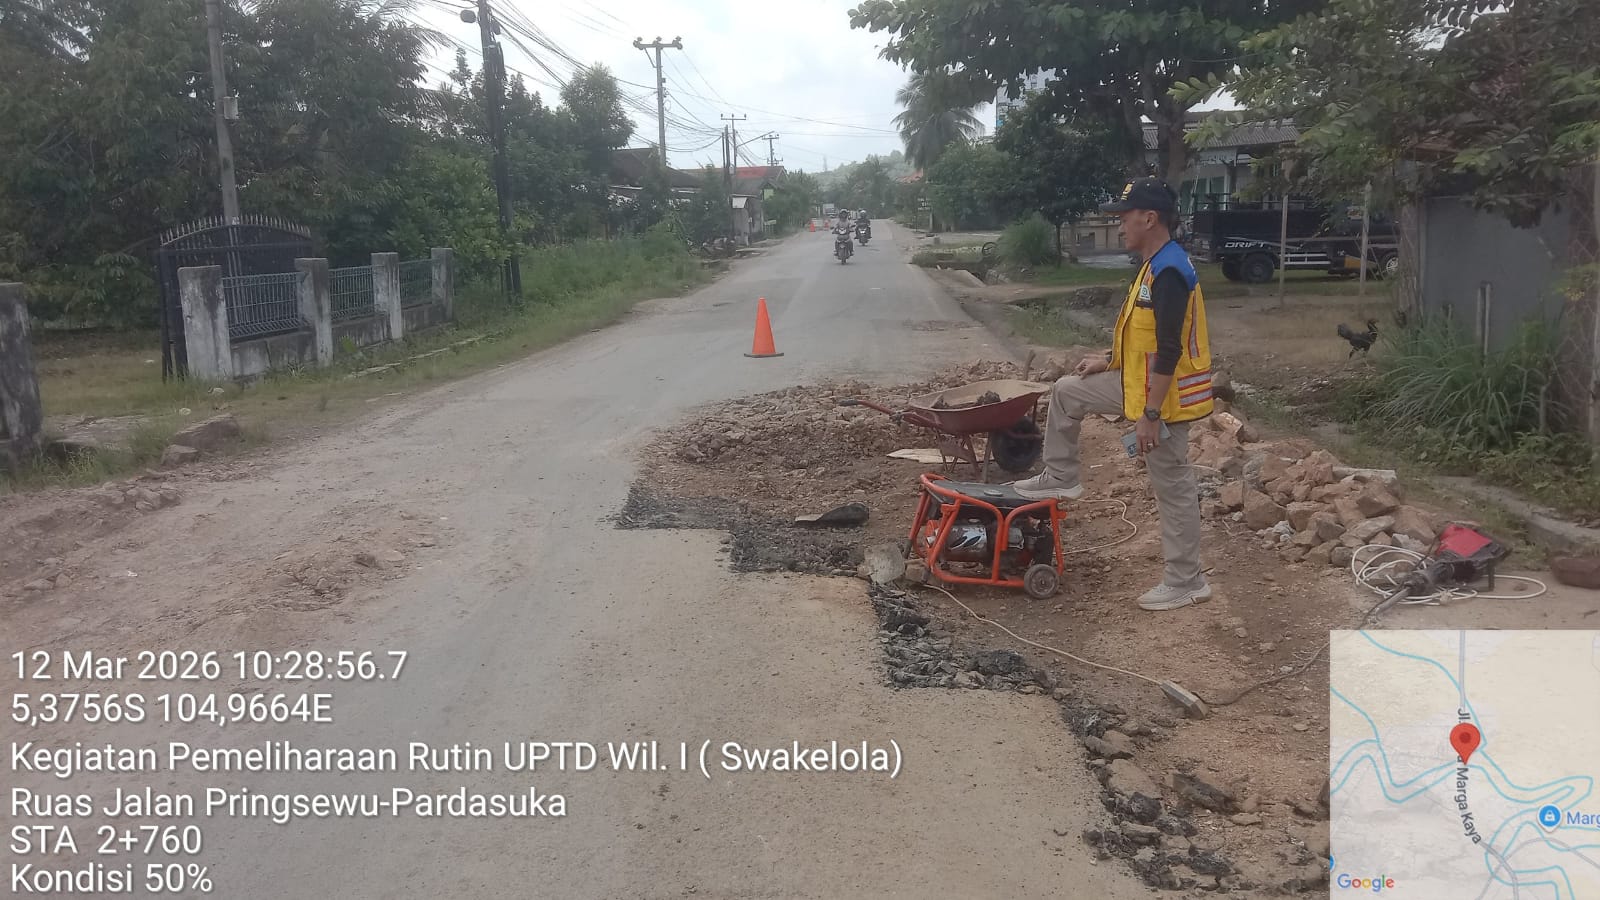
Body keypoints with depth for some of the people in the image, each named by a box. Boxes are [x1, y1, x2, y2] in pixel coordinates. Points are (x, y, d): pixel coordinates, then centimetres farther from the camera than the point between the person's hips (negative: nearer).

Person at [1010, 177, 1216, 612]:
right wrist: (1109, 360, 19)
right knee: (1067, 392, 17)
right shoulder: (1156, 265, 9)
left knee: (1173, 488, 1)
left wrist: (1150, 415, -26)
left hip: (1162, 397, -10)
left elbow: (1169, 351, -27)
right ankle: (1061, 477, 29)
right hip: (1139, 384, 10)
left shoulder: (1169, 272, -24)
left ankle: (1185, 582, 14)